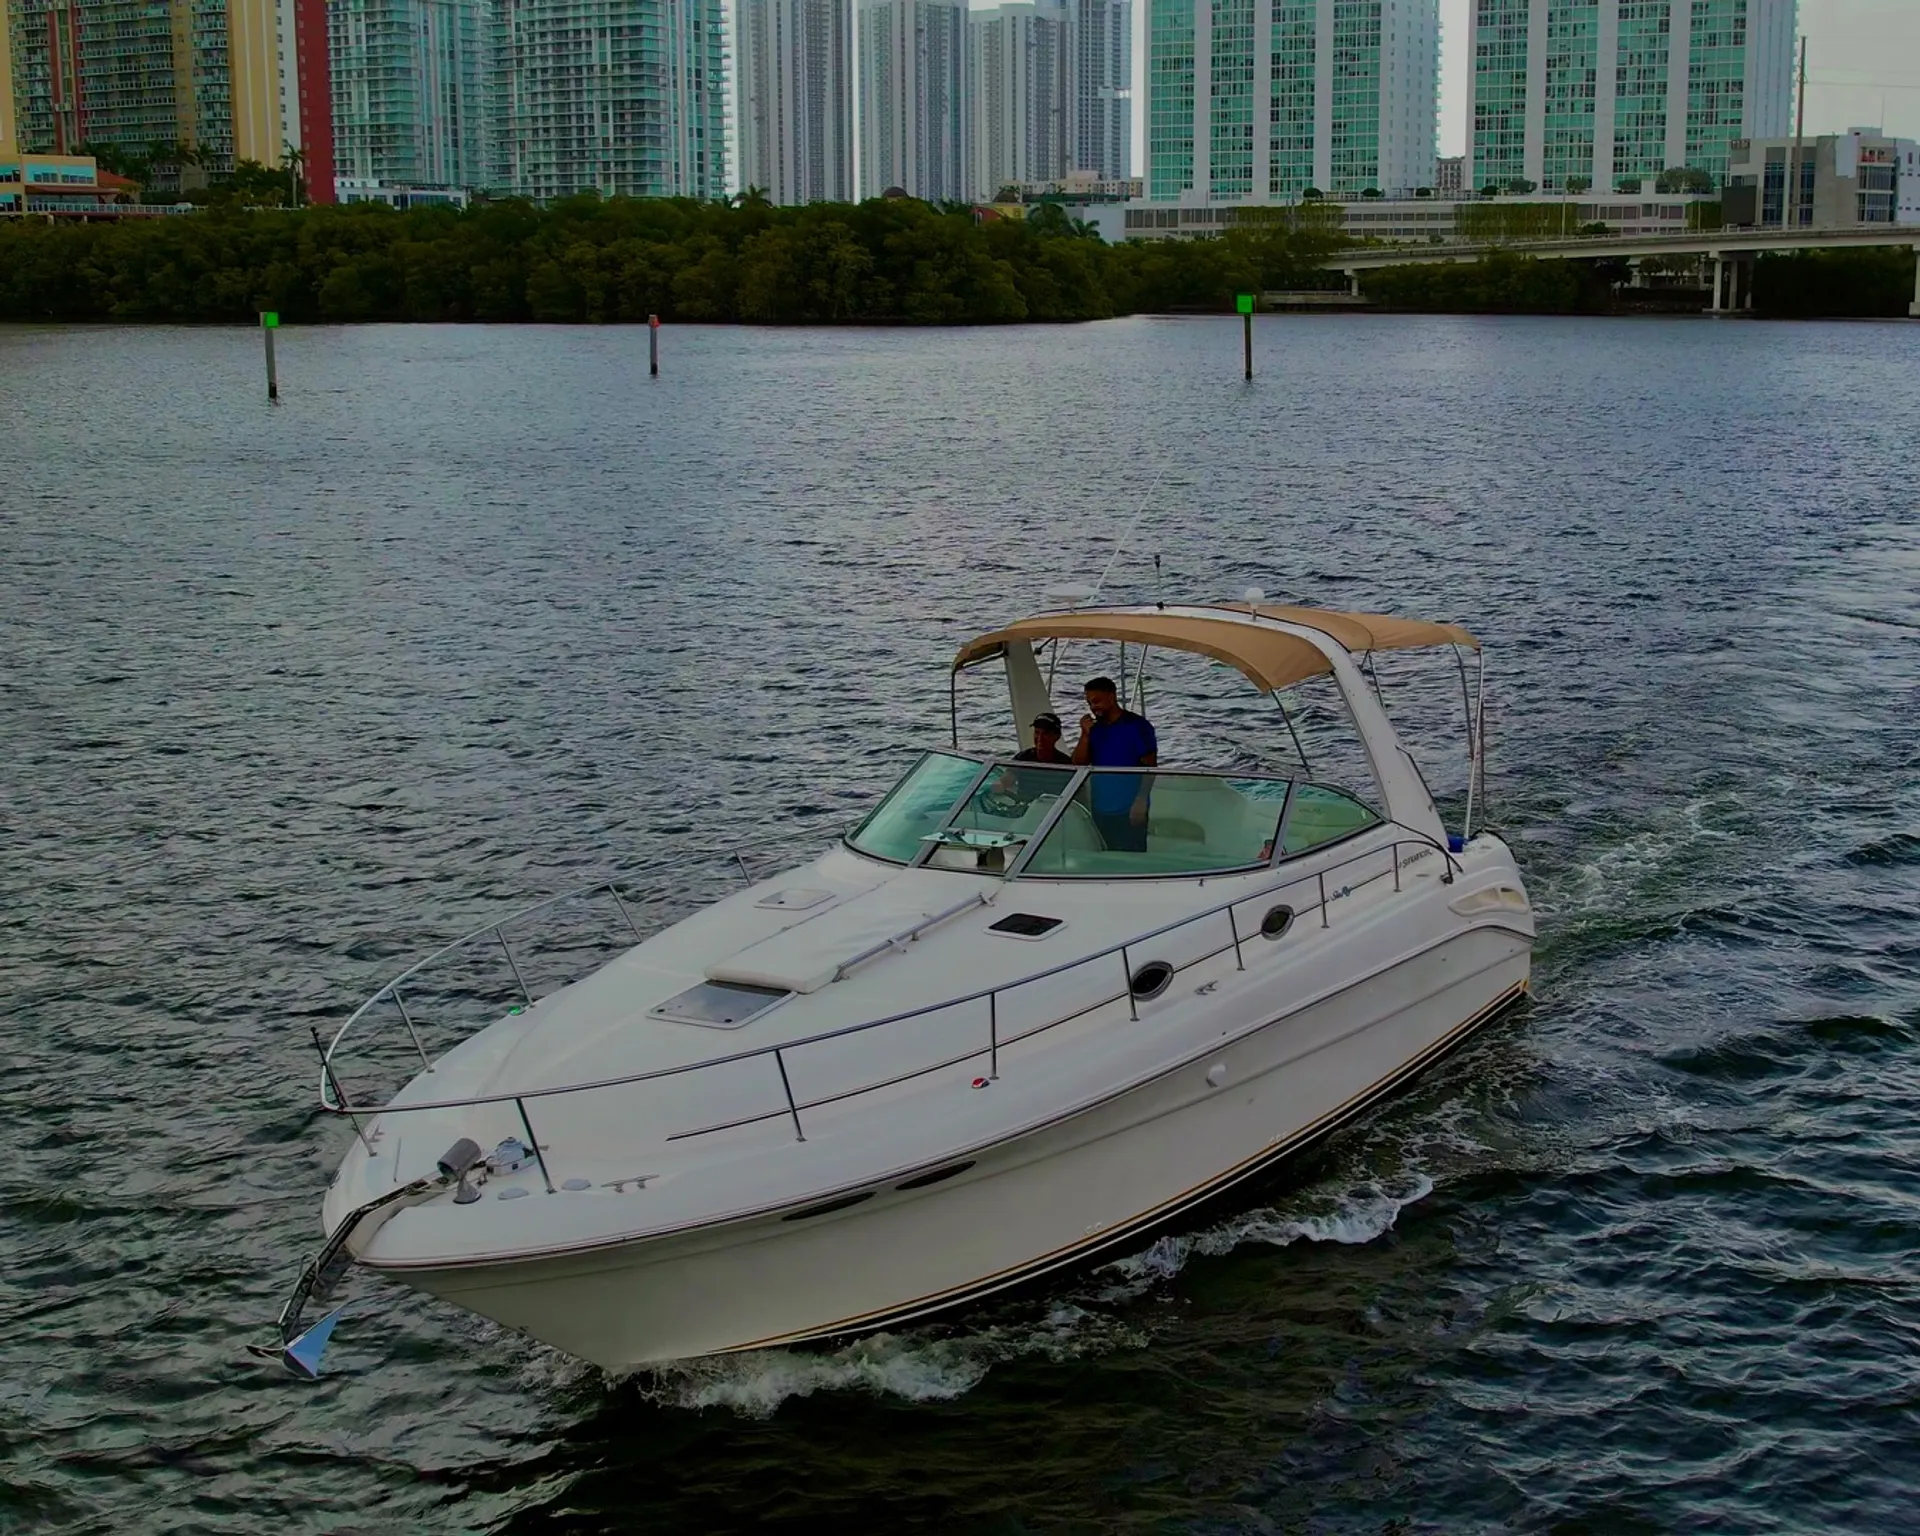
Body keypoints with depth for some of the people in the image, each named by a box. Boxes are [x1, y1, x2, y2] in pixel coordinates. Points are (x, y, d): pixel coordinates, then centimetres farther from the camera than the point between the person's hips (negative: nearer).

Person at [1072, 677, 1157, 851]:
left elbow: (1149, 766, -9)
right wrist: (1085, 734, -7)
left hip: (1128, 811, -6)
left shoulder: (1137, 726, -7)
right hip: (1099, 810, 6)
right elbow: (1078, 764, 6)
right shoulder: (1095, 729, 10)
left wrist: (1140, 802, -16)